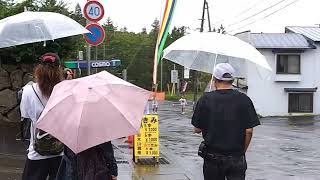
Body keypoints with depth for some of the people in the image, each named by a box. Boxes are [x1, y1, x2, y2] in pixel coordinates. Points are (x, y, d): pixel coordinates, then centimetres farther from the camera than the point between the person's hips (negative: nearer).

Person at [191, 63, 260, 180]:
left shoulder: (205, 99, -6)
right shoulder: (244, 100, -6)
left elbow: (197, 129, 0)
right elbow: (249, 131, -7)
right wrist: (242, 151, 7)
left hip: (212, 157, 1)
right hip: (236, 158, -1)